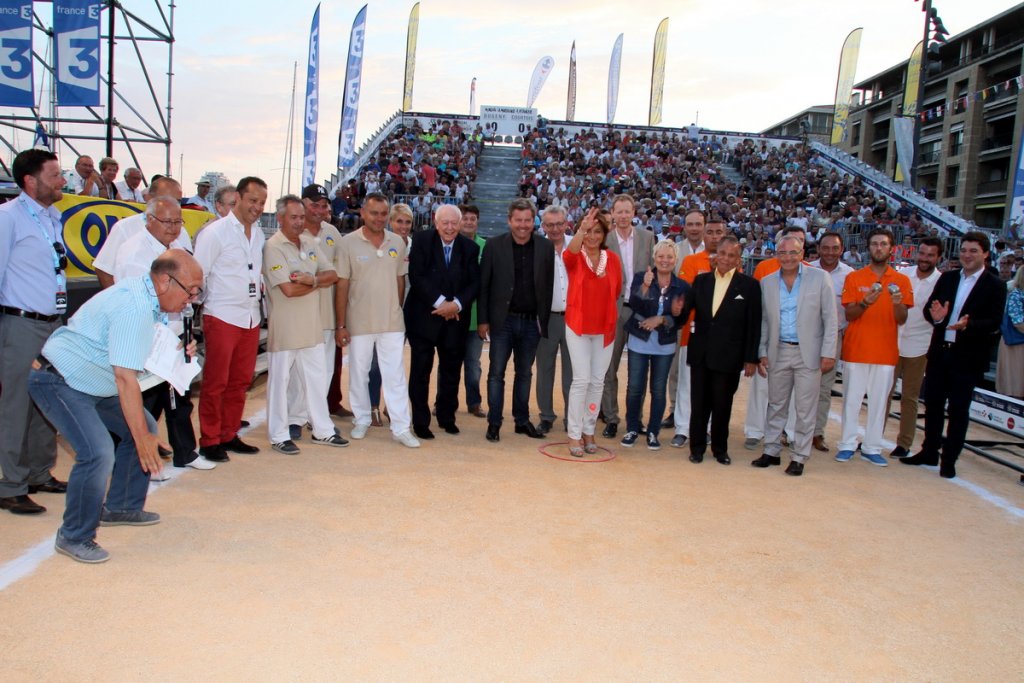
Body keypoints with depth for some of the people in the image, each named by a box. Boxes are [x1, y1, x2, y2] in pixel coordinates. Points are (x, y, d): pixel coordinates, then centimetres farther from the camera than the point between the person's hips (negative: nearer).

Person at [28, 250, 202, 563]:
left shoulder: (147, 298, 1)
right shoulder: (134, 307, -28)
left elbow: (136, 356, 11)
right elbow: (126, 377, -29)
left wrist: (175, 354, -9)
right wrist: (143, 439, -25)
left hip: (92, 383, 10)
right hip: (58, 382, -10)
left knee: (144, 429, 11)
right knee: (98, 452, -23)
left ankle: (120, 507, 25)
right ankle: (74, 537, -4)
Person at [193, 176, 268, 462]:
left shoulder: (259, 234, 12)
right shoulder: (216, 231, -7)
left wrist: (261, 286, 5)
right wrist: (197, 306, -7)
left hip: (251, 317, 6)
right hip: (222, 317, -6)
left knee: (240, 381, 11)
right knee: (216, 382, 1)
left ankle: (229, 435, 22)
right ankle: (209, 441, 11)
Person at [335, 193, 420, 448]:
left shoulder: (397, 242, 3)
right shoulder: (348, 243, -6)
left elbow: (400, 281, 10)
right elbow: (342, 286, -5)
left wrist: (398, 313, 10)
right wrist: (340, 325, -7)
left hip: (391, 322, 2)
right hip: (359, 322, -2)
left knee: (396, 374, 2)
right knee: (359, 373, 10)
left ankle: (401, 427, 7)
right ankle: (362, 420, 26)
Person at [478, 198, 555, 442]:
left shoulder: (545, 247, 2)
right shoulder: (494, 245, -2)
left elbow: (549, 286, 3)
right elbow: (483, 285, -2)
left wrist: (544, 321, 0)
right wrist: (482, 320, -6)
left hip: (532, 322, 2)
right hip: (503, 320, -2)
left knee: (525, 374, 12)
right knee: (496, 373, 2)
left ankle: (522, 420, 23)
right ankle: (494, 423, 11)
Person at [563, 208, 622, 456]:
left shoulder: (612, 258, 1)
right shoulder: (574, 257, -7)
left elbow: (616, 291, 11)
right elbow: (570, 252, -31)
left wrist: (601, 307, 9)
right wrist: (582, 229, -48)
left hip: (605, 328, 3)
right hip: (578, 326, -3)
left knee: (597, 381, 9)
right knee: (582, 379, -6)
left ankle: (589, 431, 21)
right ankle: (574, 435, 3)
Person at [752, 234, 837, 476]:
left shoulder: (820, 278, -4)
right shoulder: (767, 282, 4)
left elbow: (830, 319, -4)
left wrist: (828, 353, -9)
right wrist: (762, 353, 5)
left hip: (808, 353, -3)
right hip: (778, 353, 3)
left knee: (805, 409, 3)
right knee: (776, 405, 12)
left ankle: (799, 457, 13)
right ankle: (771, 451, 23)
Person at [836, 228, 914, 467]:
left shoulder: (902, 281, 5)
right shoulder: (854, 277, 1)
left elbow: (902, 320, 1)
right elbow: (848, 314, -3)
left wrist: (897, 304, -19)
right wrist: (865, 303, -22)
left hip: (885, 352, 1)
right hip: (856, 350, -1)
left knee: (879, 401, 4)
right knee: (852, 399, 2)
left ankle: (872, 448, 11)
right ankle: (848, 444, 11)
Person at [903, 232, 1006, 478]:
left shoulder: (995, 285, -5)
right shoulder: (947, 278, 7)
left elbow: (994, 323, -11)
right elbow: (928, 307, 4)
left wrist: (968, 325, -29)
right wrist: (935, 316, -19)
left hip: (968, 357, -4)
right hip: (939, 352, 4)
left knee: (958, 410, 5)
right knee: (933, 405, 13)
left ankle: (949, 460, 16)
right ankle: (930, 452, 27)